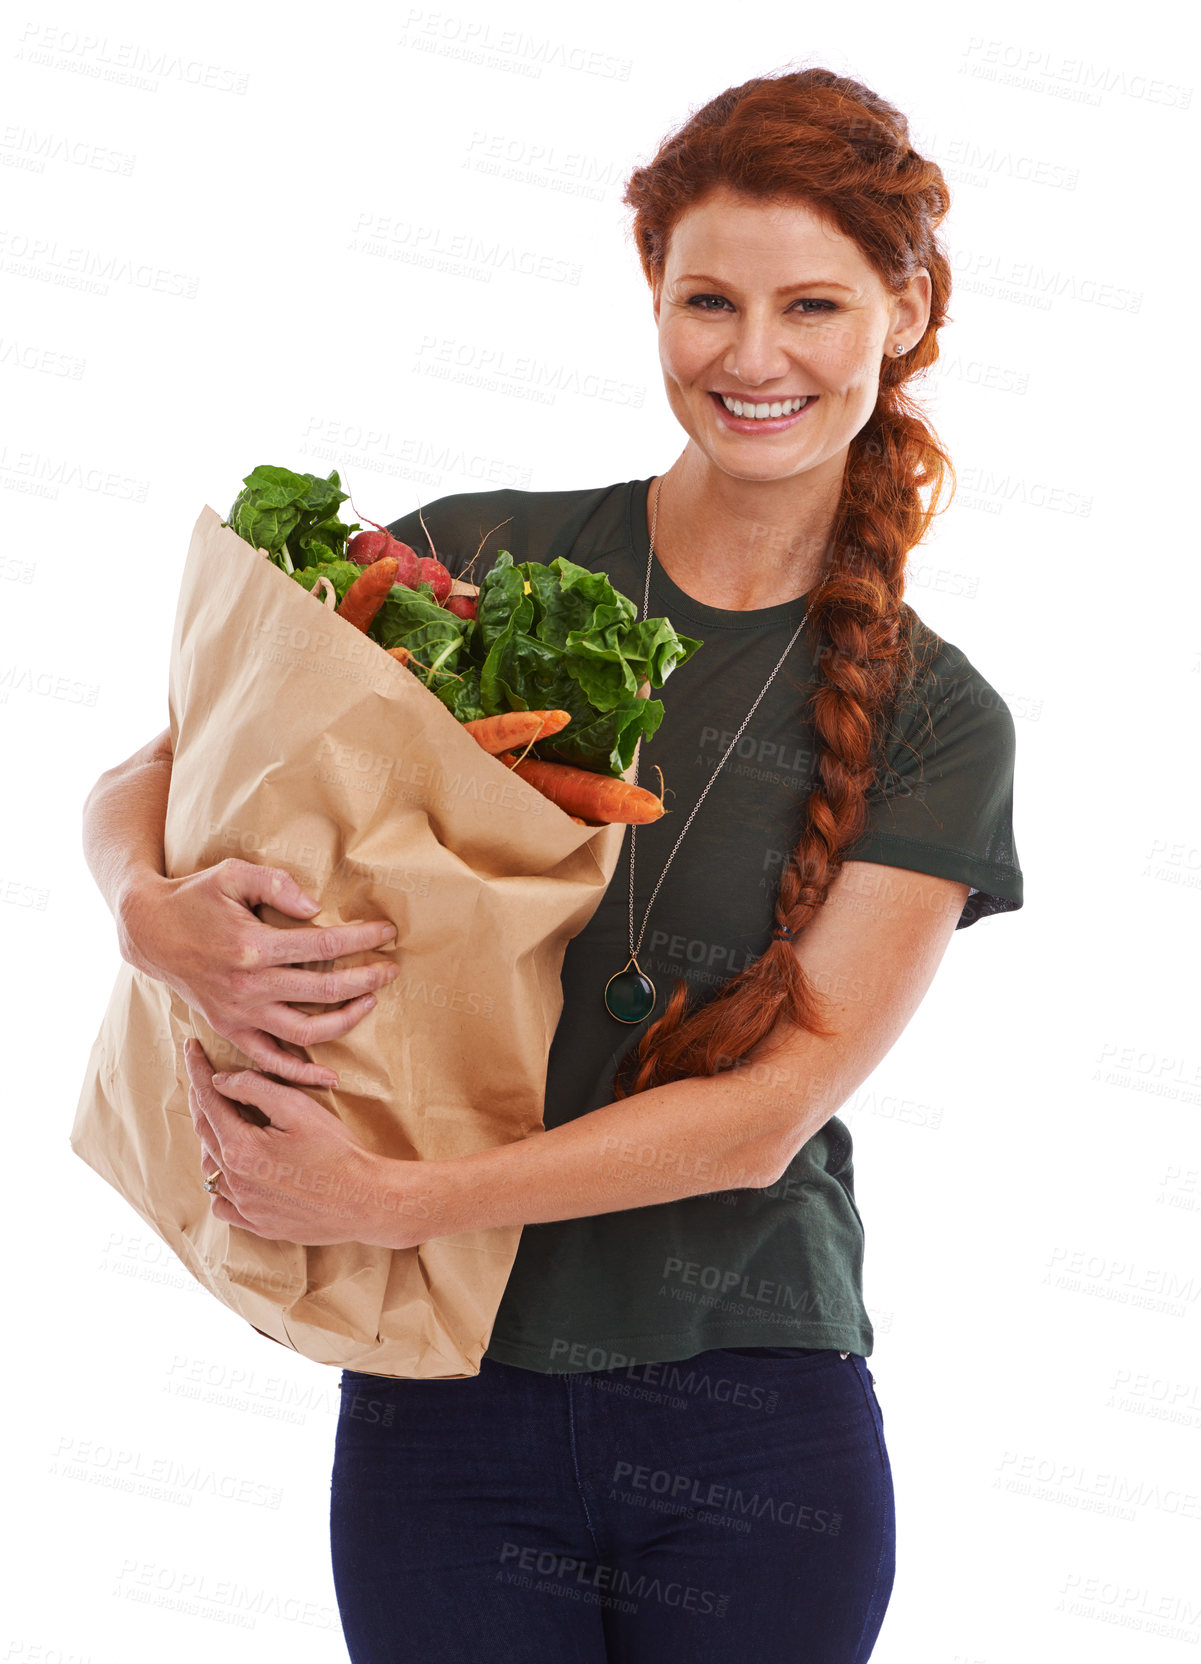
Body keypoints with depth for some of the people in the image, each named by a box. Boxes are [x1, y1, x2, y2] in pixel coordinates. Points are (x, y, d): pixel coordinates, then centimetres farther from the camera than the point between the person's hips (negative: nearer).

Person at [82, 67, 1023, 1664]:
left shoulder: (938, 725, -2)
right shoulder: (481, 561, -1)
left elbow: (768, 1110, -11)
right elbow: (143, 782, 2)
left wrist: (398, 1198, -21)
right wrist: (159, 917, -22)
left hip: (754, 1429, 0)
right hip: (441, 1411, 0)